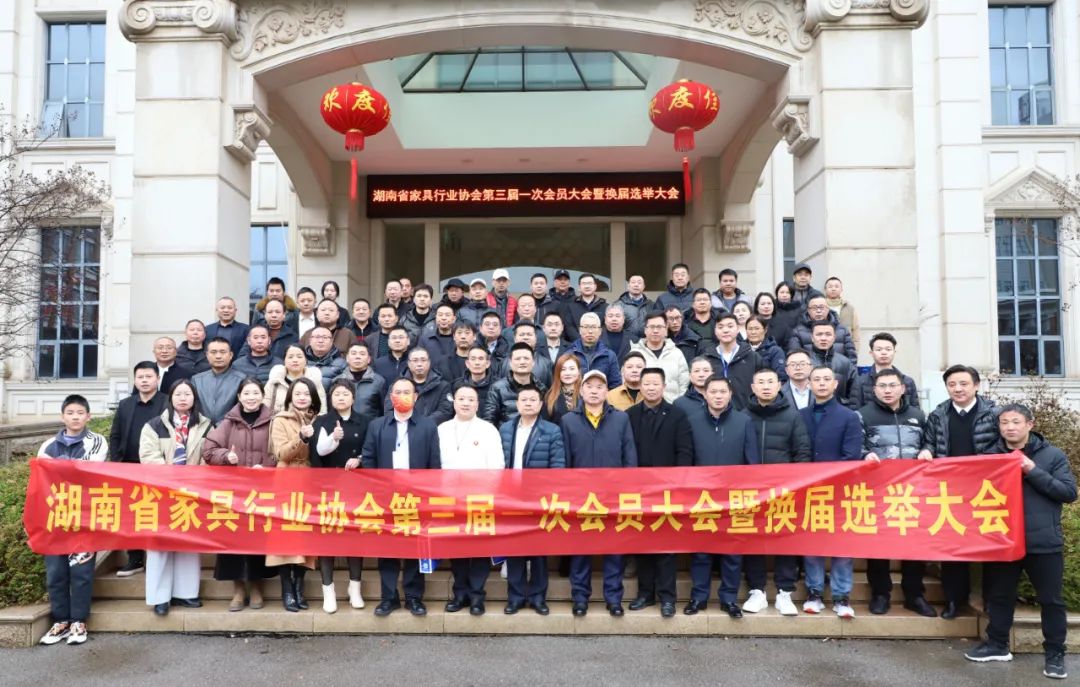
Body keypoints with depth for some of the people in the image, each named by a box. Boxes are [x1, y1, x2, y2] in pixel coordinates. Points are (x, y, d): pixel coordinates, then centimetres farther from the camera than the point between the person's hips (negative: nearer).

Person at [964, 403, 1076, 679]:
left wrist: (1034, 472, -16)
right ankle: (998, 645, 28)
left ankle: (1055, 653, 23)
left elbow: (1069, 492, -9)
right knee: (999, 596, 13)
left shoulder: (1053, 455, -2)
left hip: (1044, 543, -2)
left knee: (1051, 600, 8)